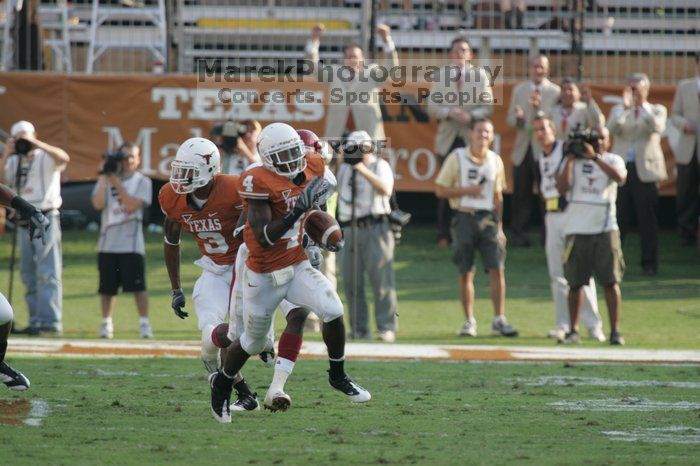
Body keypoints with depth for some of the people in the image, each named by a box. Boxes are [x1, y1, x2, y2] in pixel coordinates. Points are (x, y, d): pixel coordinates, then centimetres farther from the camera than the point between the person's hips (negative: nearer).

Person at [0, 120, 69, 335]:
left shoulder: (46, 158, -3)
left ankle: (51, 322, -15)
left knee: (47, 273, -11)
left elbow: (63, 158, -24)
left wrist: (36, 144, -24)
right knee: (28, 275, 8)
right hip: (24, 221, 7)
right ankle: (36, 322, 12)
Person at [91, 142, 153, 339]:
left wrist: (117, 183, -10)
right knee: (107, 286, 4)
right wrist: (104, 179, -8)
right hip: (108, 243, 2)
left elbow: (132, 205, -10)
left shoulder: (142, 181, 4)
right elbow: (98, 204, -4)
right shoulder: (105, 180, 10)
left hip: (132, 243, -2)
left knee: (138, 285, -8)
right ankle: (106, 324, 13)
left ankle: (144, 324, -4)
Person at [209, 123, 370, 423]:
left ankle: (338, 376, 4)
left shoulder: (312, 169, -5)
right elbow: (264, 238, -30)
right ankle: (222, 384, 40)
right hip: (264, 275, -4)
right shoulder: (259, 182, -24)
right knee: (253, 341, 12)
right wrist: (296, 212, -38)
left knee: (332, 311, -18)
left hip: (297, 266, 5)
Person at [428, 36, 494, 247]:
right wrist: (449, 113, -15)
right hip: (448, 139, 1)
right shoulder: (441, 76, 9)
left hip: (471, 138, -1)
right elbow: (432, 107, 4)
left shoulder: (479, 75, 7)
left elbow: (488, 106, 2)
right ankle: (444, 235, 6)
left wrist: (472, 115, -16)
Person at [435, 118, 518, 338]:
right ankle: (469, 321, 11)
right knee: (466, 273, 3)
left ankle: (499, 320, -4)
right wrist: (467, 190, -13)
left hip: (488, 220, 2)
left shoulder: (495, 161, 10)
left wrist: (499, 226, 12)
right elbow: (440, 190, -1)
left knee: (497, 269, -7)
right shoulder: (457, 157, 0)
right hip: (465, 219, -2)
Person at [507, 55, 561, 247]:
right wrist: (518, 118, -12)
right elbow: (510, 119, 11)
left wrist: (539, 108, -23)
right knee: (521, 194, 3)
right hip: (523, 149, 3)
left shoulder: (555, 92, 2)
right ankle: (519, 234, 8)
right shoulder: (519, 90, 14)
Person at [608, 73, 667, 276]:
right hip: (622, 168, 1)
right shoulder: (618, 111, 14)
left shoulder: (657, 111, 9)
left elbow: (657, 127, -12)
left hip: (645, 170, -1)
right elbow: (612, 129, -6)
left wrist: (643, 105, -16)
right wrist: (625, 106, -16)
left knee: (647, 219, -1)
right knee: (618, 219, 0)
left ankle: (649, 264, 5)